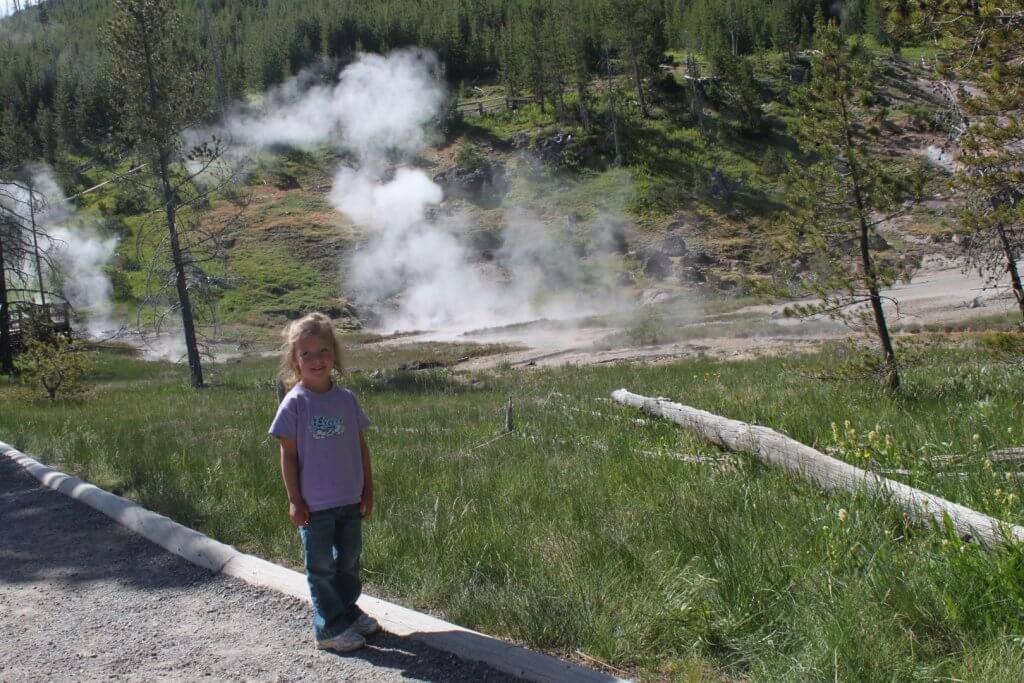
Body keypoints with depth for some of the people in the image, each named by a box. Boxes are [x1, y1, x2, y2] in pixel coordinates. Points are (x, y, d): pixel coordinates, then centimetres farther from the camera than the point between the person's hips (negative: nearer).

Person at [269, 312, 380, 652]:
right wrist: (295, 500, -9)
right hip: (315, 506, -4)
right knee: (322, 567, 8)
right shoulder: (294, 404, -12)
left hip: (350, 501, 4)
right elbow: (288, 455, -9)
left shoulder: (347, 399, -1)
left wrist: (368, 489, 7)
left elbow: (361, 446, 6)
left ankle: (349, 612, 36)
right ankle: (329, 628, 19)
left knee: (349, 563, 18)